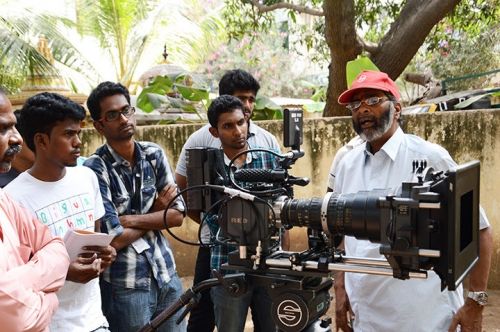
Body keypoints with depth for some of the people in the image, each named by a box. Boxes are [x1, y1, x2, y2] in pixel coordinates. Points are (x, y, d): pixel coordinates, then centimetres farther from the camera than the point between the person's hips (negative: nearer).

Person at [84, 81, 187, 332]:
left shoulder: (154, 154, 1)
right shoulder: (95, 168, -15)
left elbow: (177, 214, -2)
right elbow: (115, 239, -18)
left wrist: (131, 219, -13)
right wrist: (156, 212, -5)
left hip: (167, 276, 5)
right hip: (125, 287, -5)